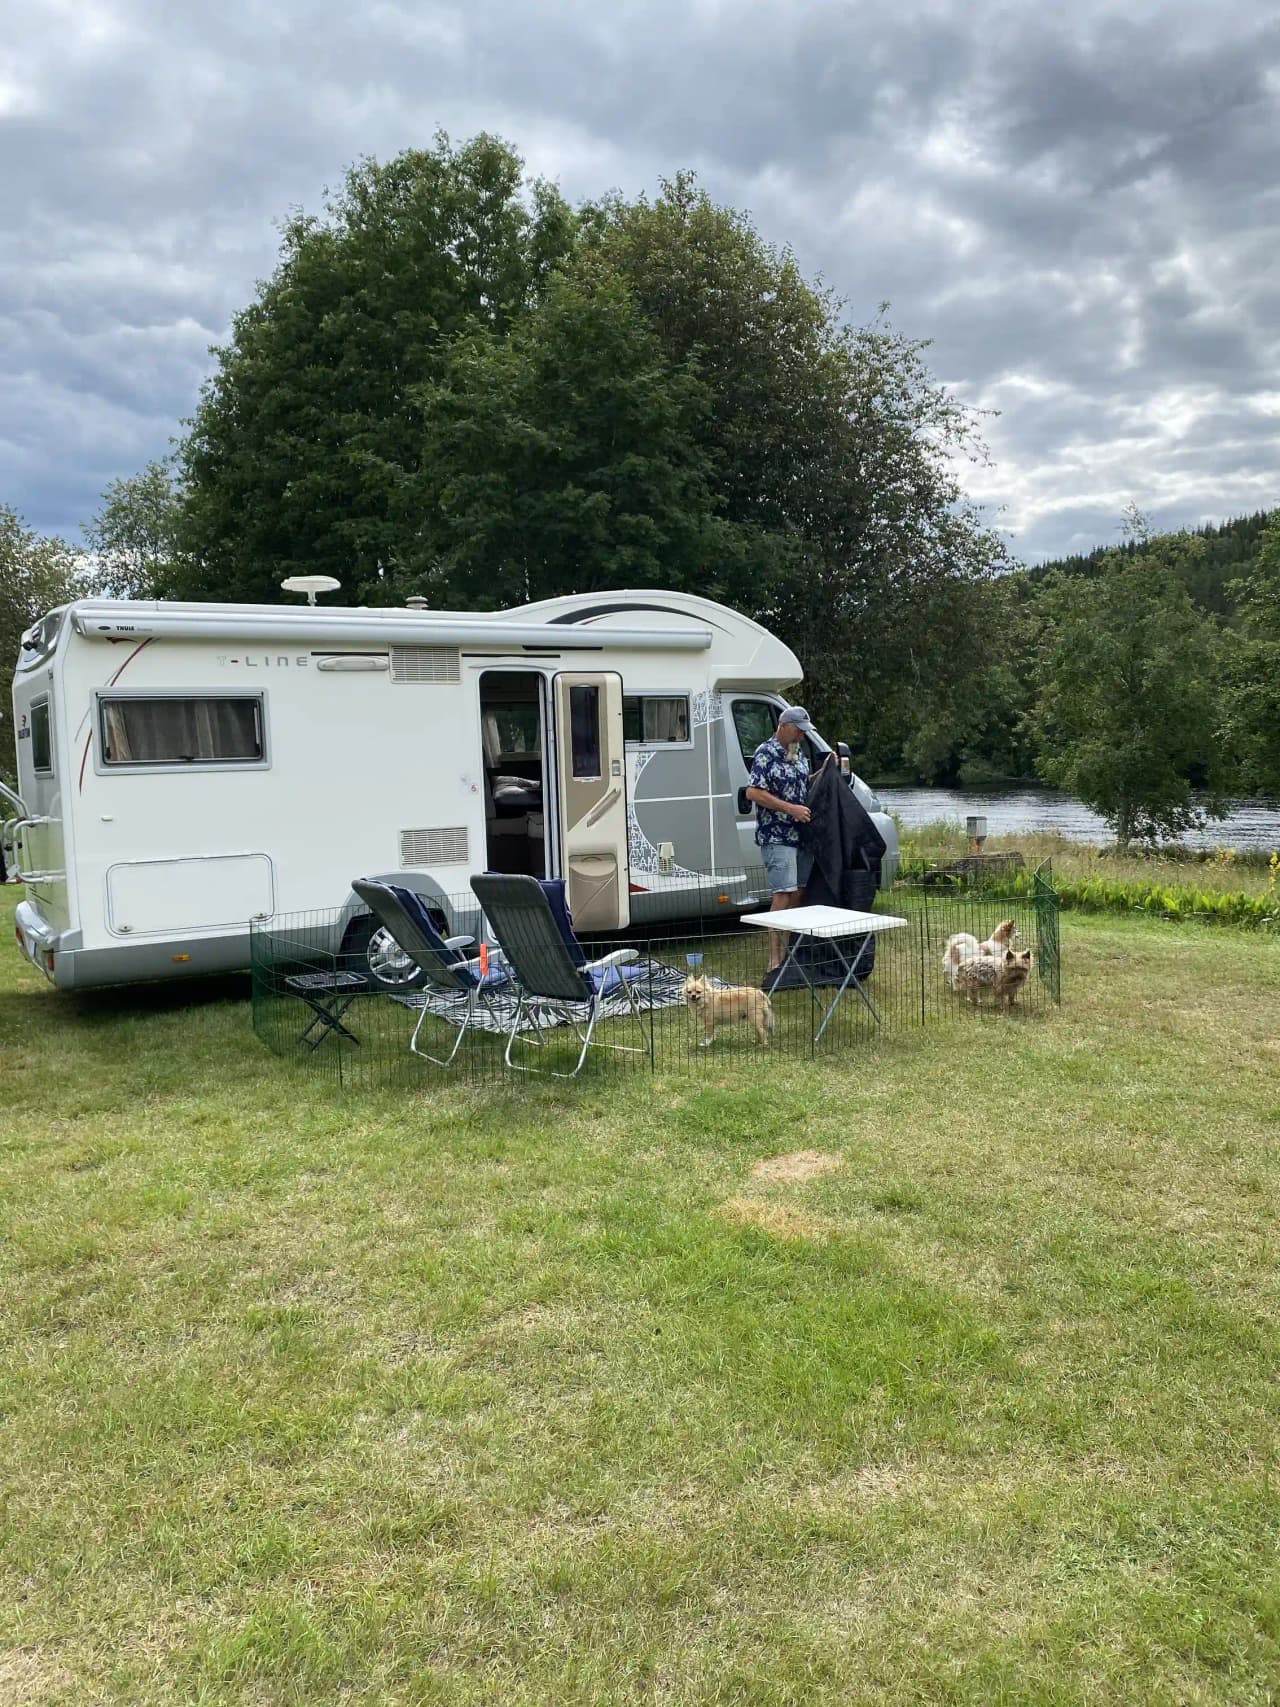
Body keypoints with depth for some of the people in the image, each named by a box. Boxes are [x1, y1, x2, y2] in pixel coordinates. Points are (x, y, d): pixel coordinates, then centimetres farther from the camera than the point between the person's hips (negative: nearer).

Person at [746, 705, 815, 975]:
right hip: (777, 837, -8)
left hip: (801, 835, 8)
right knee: (784, 894, -12)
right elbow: (753, 793, -17)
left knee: (800, 892, 11)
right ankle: (776, 959, -9)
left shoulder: (799, 753, 15)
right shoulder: (766, 754, -10)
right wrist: (791, 808, -19)